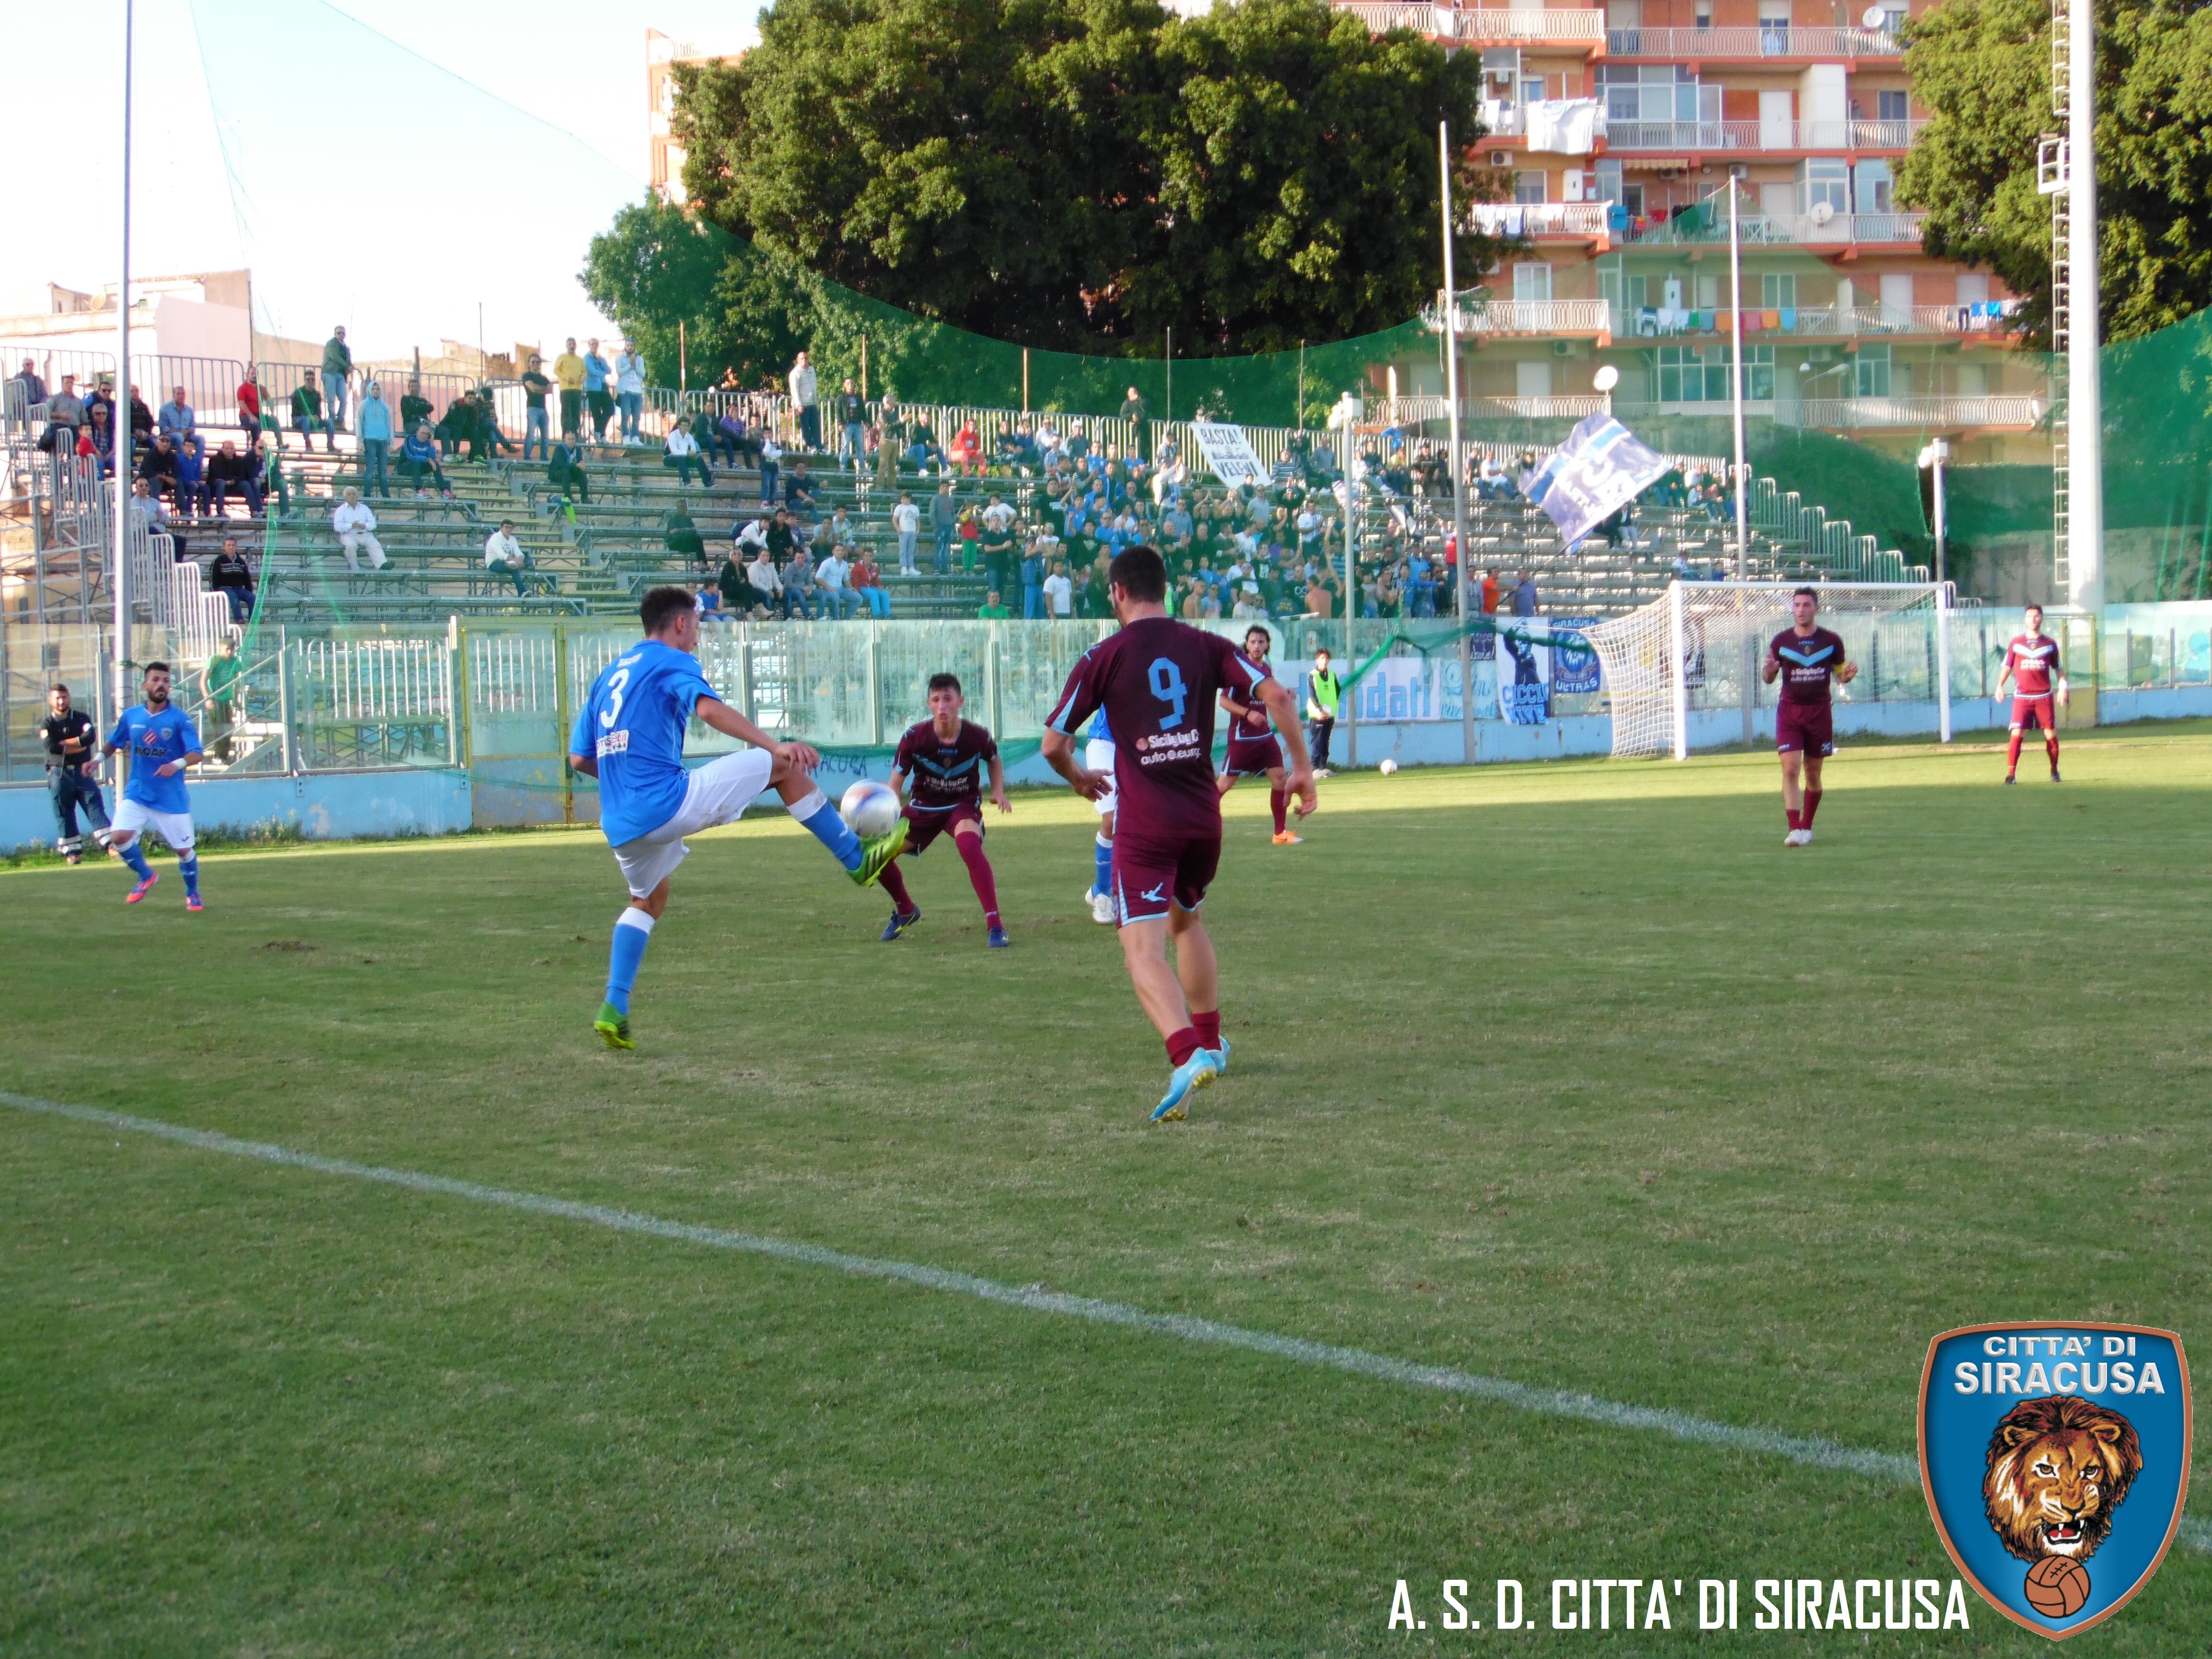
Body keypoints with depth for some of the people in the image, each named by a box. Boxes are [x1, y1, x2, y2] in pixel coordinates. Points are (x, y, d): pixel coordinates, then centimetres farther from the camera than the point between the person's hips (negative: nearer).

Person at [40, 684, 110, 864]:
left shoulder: (82, 718, 8)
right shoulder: (47, 724, 5)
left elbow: (90, 737, -12)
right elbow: (52, 747, -15)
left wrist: (63, 743, -12)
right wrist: (79, 746, -12)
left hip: (83, 772, 0)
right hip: (59, 774, 0)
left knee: (95, 806, -10)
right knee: (64, 813, 1)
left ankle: (110, 844, -18)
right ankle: (72, 851, 8)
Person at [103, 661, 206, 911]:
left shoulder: (179, 719, -8)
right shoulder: (130, 716, 3)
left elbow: (197, 754, -17)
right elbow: (114, 742, 20)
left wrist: (177, 764, -35)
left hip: (172, 798, -3)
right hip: (137, 794, 3)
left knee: (183, 850, 2)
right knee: (119, 837, -15)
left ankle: (193, 894, 28)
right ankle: (146, 877, 12)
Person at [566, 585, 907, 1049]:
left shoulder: (609, 676, 22)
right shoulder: (672, 663, 1)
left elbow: (579, 758, 21)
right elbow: (708, 708, -21)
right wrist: (774, 745, -26)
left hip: (622, 824, 8)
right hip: (669, 802, -8)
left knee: (649, 899, 30)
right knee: (784, 767, 2)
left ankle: (614, 1009, 17)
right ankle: (858, 859, 7)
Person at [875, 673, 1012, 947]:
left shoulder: (978, 736, -17)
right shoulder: (914, 737, -19)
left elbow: (995, 760, 8)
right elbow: (896, 782, -14)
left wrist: (998, 791, -8)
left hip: (964, 804, -3)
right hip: (924, 805, 3)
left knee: (969, 844, -37)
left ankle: (994, 925, -34)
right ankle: (905, 910, 21)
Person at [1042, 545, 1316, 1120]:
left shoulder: (1105, 657, -2)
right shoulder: (1206, 646, 6)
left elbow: (1053, 745, -2)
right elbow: (1274, 694, -6)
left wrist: (1079, 778, 19)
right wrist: (1302, 767, 3)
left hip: (1143, 823, -5)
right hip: (1203, 815, 5)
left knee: (1144, 950, -9)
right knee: (1186, 921, 28)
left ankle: (1188, 1055, -31)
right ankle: (1210, 1042, 35)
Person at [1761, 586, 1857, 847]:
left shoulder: (1832, 641, 2)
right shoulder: (1780, 641, 1)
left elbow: (1840, 675, 11)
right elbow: (1768, 679, 7)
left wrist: (1848, 675, -13)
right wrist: (1768, 671, -17)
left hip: (1820, 712, 1)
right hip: (1789, 711, -1)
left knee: (1813, 774, 8)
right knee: (1790, 769, -14)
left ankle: (1807, 827, 23)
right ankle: (1795, 829, -17)